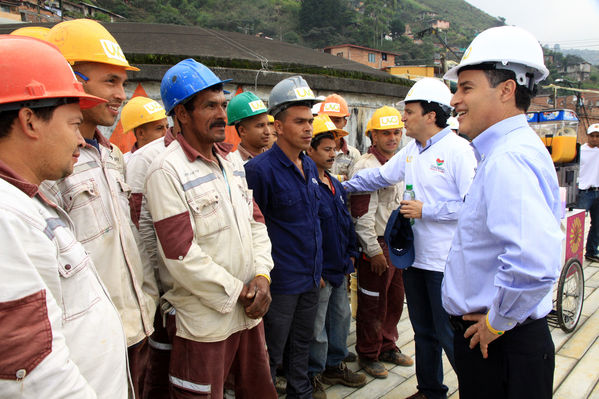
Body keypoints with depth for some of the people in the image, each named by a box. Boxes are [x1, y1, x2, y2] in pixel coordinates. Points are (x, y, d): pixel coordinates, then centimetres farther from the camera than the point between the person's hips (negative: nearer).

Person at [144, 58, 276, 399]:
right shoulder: (167, 171, -15)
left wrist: (262, 275, -4)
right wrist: (238, 293, -12)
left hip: (251, 310, 7)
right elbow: (181, 255, -19)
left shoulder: (232, 162, 10)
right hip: (204, 320, -7)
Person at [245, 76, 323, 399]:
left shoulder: (309, 166, 8)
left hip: (310, 278, 7)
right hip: (280, 283, -7)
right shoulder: (260, 169, -17)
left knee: (301, 344, 22)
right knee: (271, 354, 9)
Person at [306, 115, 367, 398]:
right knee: (317, 328, 5)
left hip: (340, 268, 9)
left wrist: (351, 253, 15)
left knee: (341, 316, 20)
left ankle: (335, 365, 38)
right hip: (319, 271, -9)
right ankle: (313, 375, 24)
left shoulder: (335, 184, 11)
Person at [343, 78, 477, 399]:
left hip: (446, 261, -8)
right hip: (415, 257, 8)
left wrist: (426, 210, -18)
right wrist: (342, 186, 19)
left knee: (450, 335, 2)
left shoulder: (458, 150, -14)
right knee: (424, 331, 19)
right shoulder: (411, 151, 10)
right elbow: (378, 177, 20)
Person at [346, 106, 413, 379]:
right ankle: (368, 355, 22)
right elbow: (362, 213, -19)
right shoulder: (365, 166, -15)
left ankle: (388, 347, 35)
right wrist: (374, 250, -18)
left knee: (394, 300, 17)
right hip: (376, 245, -8)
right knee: (373, 304, 4)